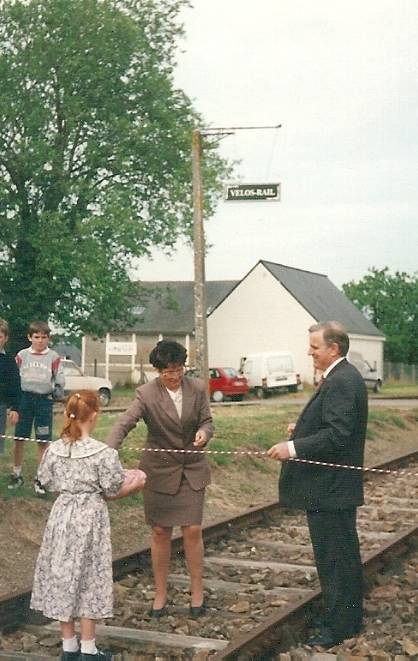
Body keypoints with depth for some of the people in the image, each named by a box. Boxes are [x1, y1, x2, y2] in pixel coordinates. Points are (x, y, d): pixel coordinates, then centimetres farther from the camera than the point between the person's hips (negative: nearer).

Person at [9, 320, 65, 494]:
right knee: (19, 439, 5)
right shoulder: (22, 355, 3)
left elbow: (59, 377, 3)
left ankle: (40, 478, 12)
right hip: (24, 398, 1)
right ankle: (16, 474, 22)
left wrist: (59, 388, -16)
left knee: (43, 441, 2)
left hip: (44, 400, -1)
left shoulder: (53, 357, 1)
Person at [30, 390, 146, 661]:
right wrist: (135, 483, 10)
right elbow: (113, 491, -9)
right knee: (88, 579, 8)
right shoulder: (104, 453, -17)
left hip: (62, 516, 4)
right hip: (90, 519, -3)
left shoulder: (54, 450, -6)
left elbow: (48, 483, 6)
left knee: (62, 576, 13)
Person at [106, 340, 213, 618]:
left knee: (193, 531, -1)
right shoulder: (147, 393, -14)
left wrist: (204, 432, -21)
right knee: (160, 532, 6)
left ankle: (197, 592, 16)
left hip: (192, 469, 1)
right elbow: (124, 424, -23)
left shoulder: (197, 388, -5)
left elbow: (207, 420, 3)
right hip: (160, 470, -1)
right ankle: (160, 594, 20)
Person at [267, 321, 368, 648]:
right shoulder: (342, 377, 12)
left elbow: (338, 435, -28)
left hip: (331, 488, -11)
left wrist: (294, 447, -25)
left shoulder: (342, 382, -21)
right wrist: (303, 428, 9)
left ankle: (339, 625, 12)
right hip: (332, 486, 11)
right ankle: (348, 617, 32)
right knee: (343, 556, 19)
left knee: (335, 557, 1)